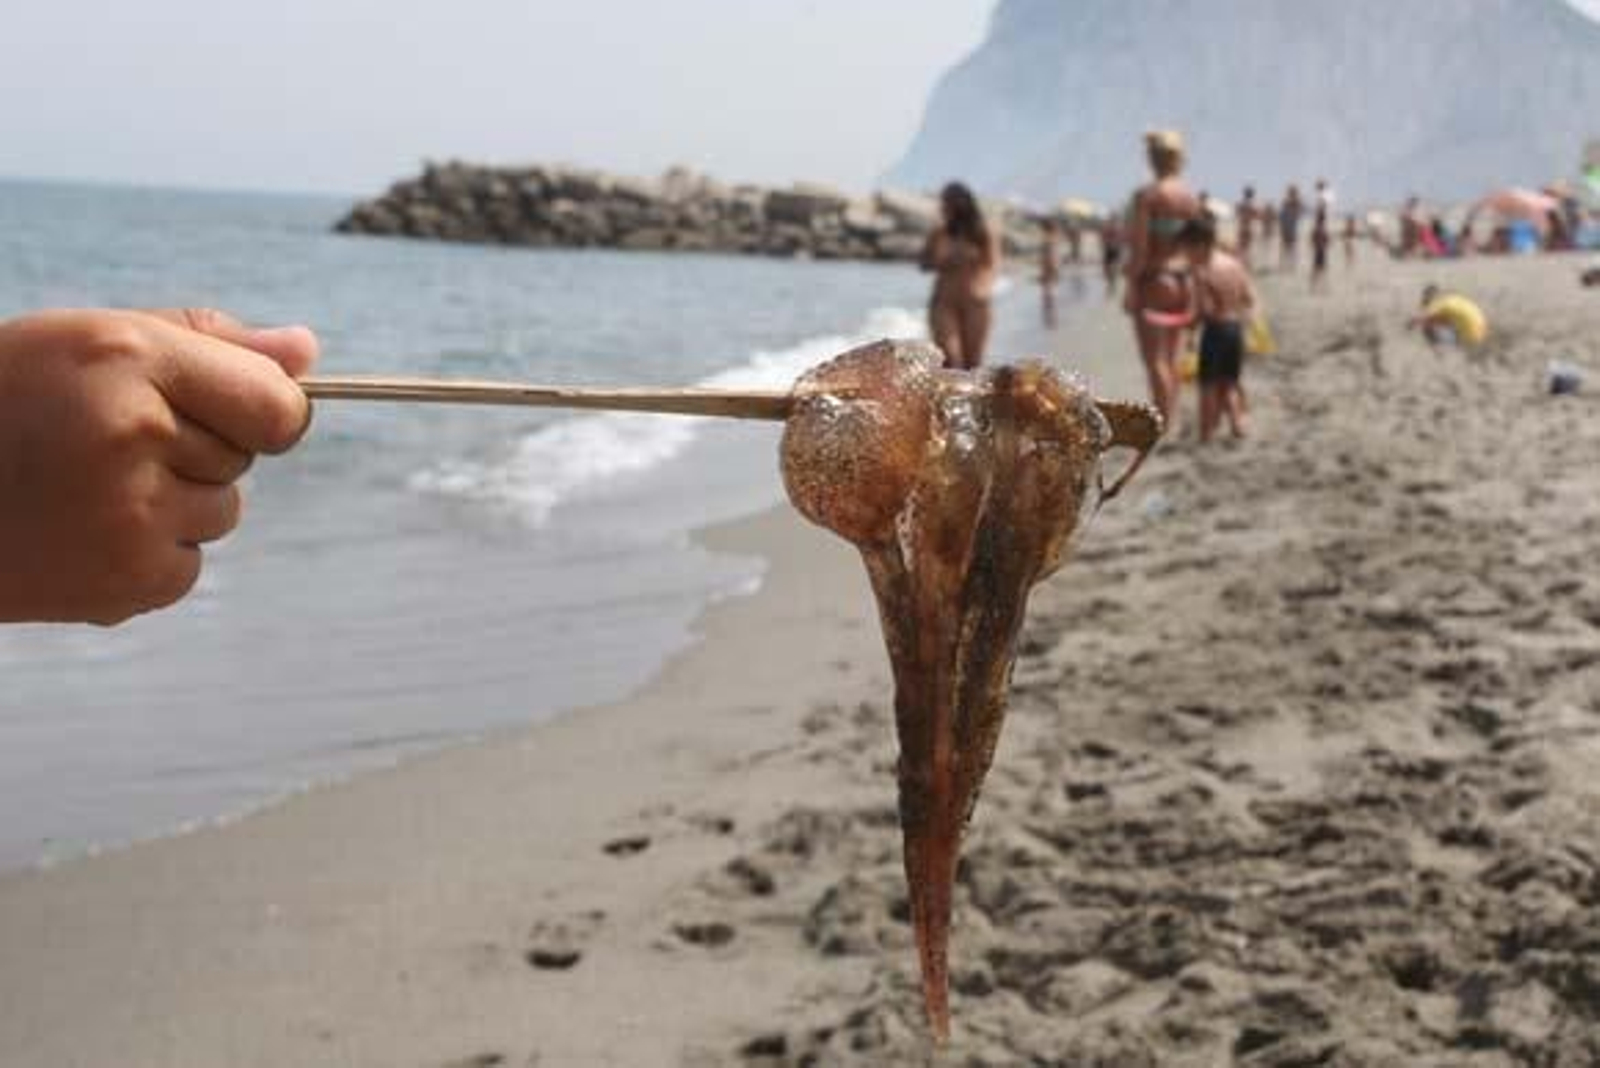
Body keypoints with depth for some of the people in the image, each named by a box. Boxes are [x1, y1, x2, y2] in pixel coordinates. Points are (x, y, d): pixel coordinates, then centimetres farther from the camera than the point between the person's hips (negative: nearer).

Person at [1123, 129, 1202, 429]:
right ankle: (1170, 421, 22)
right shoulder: (1191, 198, 6)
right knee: (1170, 358, 15)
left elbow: (1139, 246, -16)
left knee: (1155, 360, -4)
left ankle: (1163, 427, -6)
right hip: (1181, 281, 7)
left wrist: (1131, 286, -12)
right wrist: (1191, 286, 17)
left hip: (1152, 281, -7)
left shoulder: (1146, 195, -12)